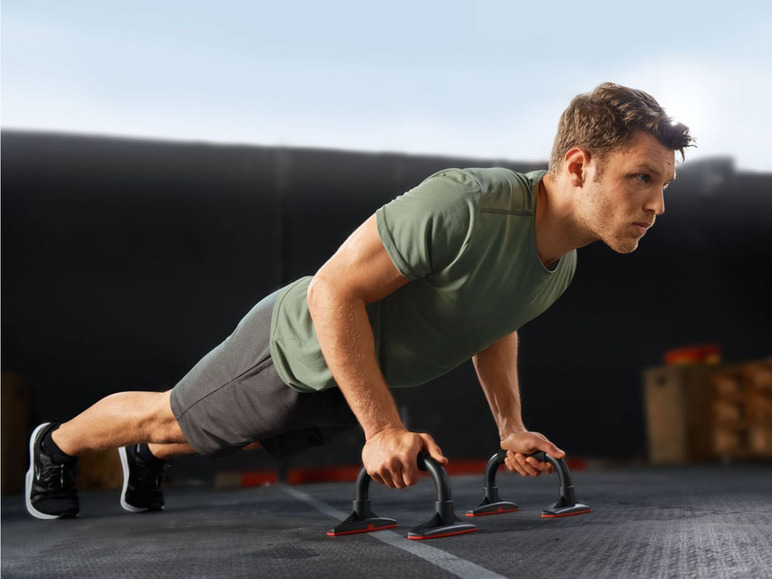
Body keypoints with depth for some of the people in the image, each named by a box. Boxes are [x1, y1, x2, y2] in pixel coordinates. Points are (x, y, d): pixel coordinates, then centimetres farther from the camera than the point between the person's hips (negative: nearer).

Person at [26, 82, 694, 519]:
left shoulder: (563, 266, -10)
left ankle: (148, 456, 61)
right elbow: (334, 290, -34)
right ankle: (56, 444, 47)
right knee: (168, 415, 18)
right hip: (297, 349, -7)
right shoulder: (461, 207, -40)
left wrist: (511, 427, 2)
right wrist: (384, 429, -33)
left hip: (350, 385, 7)